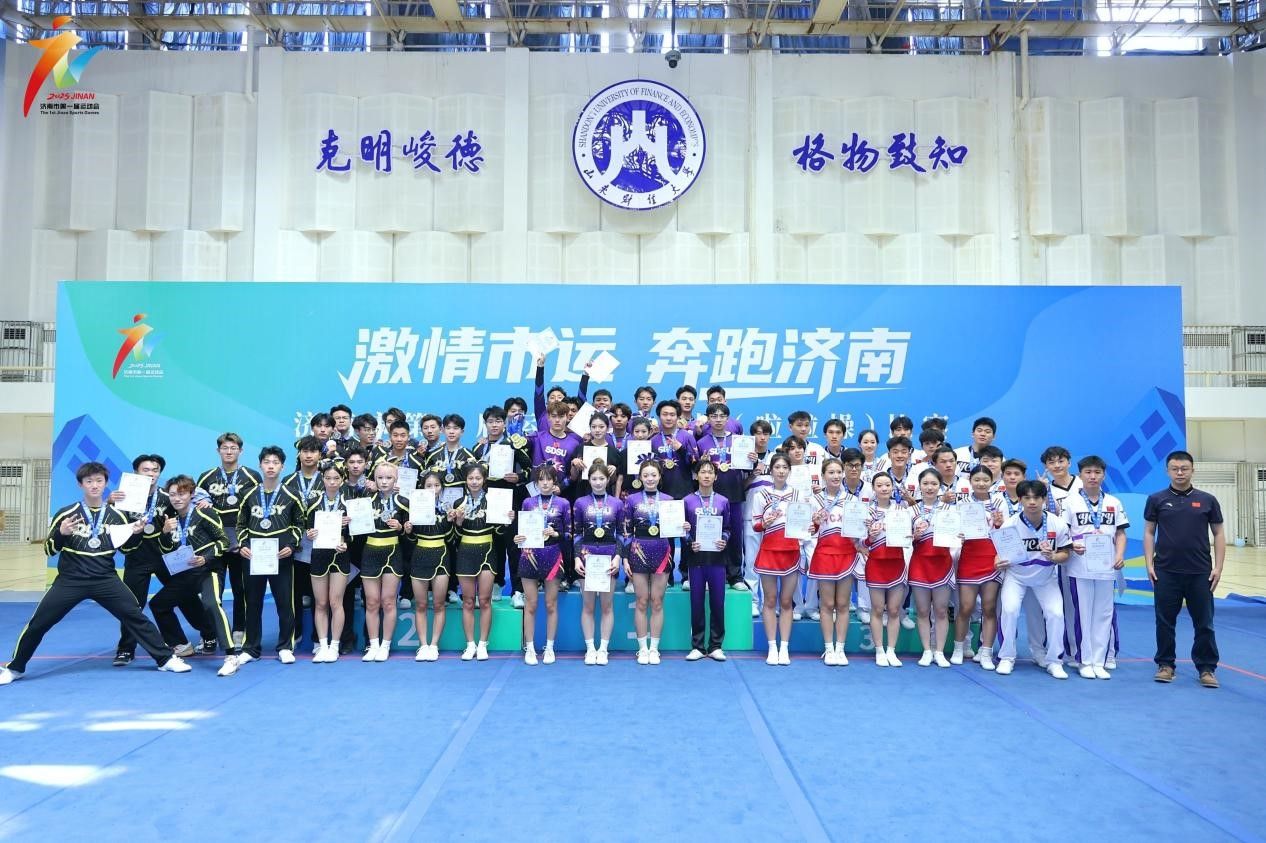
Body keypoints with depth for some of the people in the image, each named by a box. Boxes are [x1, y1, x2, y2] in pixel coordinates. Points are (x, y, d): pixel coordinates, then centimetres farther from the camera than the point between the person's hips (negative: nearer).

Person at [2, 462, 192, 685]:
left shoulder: (116, 515, 2)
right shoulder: (66, 514, -5)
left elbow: (126, 548, 12)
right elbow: (49, 550, -2)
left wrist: (135, 534, -7)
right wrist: (61, 534, -21)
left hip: (106, 580, 1)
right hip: (70, 580, -1)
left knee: (136, 617, -4)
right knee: (37, 624, -1)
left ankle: (166, 659, 5)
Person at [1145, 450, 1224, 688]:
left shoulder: (1207, 500, 4)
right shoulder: (1156, 500, 2)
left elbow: (1219, 534, 6)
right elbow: (1149, 532, 5)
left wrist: (1218, 567, -2)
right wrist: (1149, 564, -3)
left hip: (1200, 573, 0)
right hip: (1166, 572, 0)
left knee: (1204, 623, 5)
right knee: (1165, 621, 6)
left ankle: (1207, 668, 16)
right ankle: (1165, 664, 18)